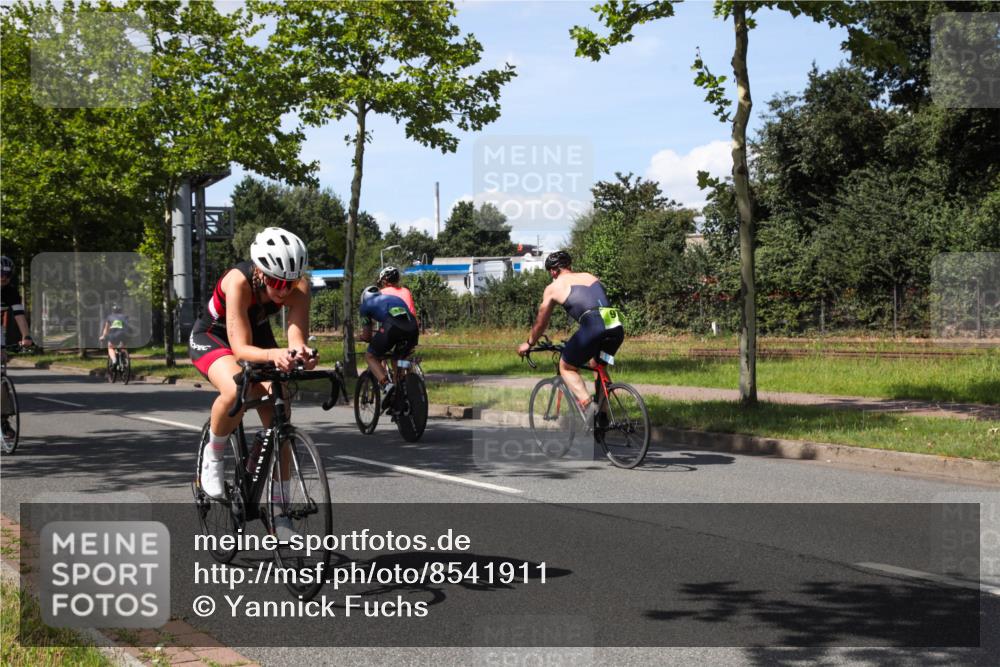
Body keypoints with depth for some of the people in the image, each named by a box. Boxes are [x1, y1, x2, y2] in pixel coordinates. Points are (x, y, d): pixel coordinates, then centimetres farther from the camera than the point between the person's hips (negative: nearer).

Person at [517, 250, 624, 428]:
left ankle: (587, 404, -6)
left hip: (593, 328, -6)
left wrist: (528, 344, 44)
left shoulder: (553, 288, 15)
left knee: (566, 367, 16)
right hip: (616, 327, 6)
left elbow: (540, 323, 26)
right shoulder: (591, 277, 29)